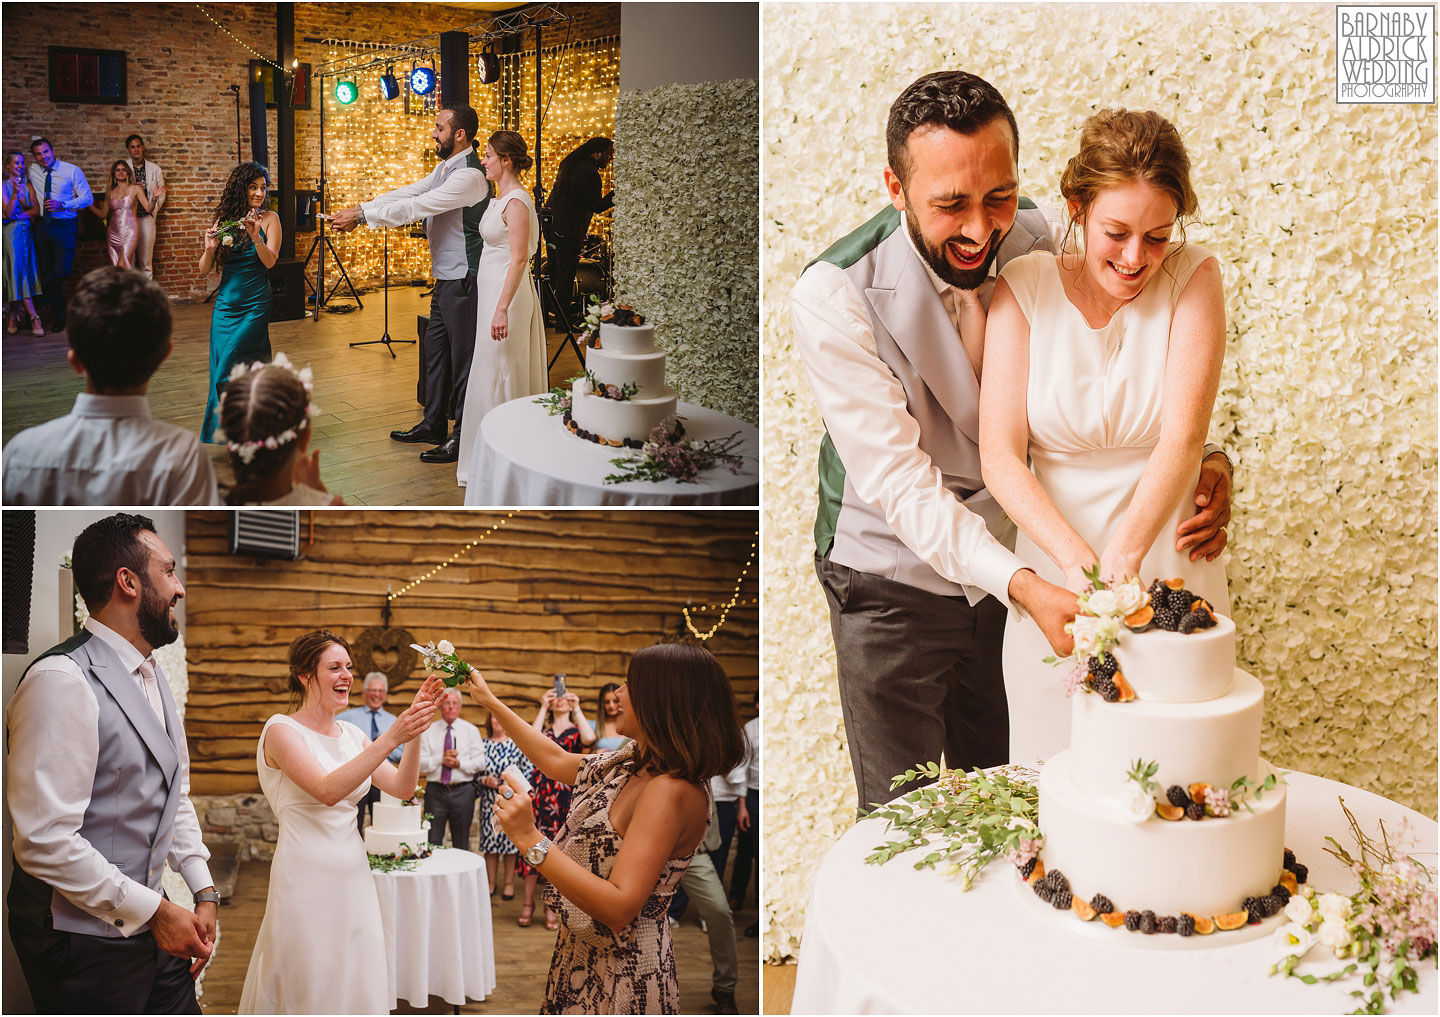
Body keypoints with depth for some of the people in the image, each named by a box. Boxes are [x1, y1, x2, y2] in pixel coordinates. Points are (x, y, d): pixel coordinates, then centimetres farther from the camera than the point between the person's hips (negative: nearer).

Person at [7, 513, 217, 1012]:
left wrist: (204, 892, 8)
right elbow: (45, 840, -24)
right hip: (83, 943, -8)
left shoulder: (155, 677, 11)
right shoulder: (61, 681, -20)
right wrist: (155, 911, -18)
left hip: (149, 923, 8)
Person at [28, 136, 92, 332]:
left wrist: (62, 205, -18)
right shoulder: (32, 171, 7)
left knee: (62, 270, -16)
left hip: (64, 226, -4)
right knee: (46, 272, 7)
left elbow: (88, 199, -6)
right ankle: (58, 316, 19)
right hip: (42, 226, 4)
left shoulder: (72, 171, -4)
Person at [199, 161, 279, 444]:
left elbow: (270, 261, -14)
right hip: (225, 303, 4)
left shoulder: (269, 219, -1)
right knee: (220, 368, 4)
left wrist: (255, 237, -28)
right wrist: (210, 248, -16)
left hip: (255, 305, -4)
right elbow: (204, 270, 3)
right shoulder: (224, 221, 6)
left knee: (229, 371, -10)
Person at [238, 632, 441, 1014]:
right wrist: (390, 739, -27)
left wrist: (415, 731, -11)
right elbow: (328, 790, -23)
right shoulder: (281, 730, -9)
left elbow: (402, 787, 2)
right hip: (307, 878, -6)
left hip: (353, 877, 6)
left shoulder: (353, 735, 10)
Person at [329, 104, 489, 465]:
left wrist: (361, 215, -19)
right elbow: (409, 192, 10)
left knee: (462, 357, -2)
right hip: (445, 276, 10)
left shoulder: (469, 175, -20)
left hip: (463, 279, -10)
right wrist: (359, 210, -2)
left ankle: (464, 438, 7)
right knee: (434, 351, 17)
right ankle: (432, 426, 30)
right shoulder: (444, 168, 13)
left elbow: (416, 207, -24)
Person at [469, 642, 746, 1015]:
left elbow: (619, 908, -31)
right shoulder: (632, 764, 5)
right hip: (582, 954, 9)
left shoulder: (670, 792, -26)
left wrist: (531, 840, -32)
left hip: (622, 976, -9)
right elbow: (556, 761, 22)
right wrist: (491, 702, 26)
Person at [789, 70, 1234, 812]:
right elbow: (899, 483, -27)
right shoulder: (831, 297, -24)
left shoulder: (1041, 243, -11)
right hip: (896, 578, -3)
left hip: (1020, 563, 4)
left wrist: (1201, 461, -26)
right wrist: (1022, 584, -39)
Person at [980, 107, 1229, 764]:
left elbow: (1183, 437, -16)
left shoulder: (1192, 277, -6)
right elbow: (1000, 455, -12)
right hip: (1054, 568, 0)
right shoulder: (1024, 286, -6)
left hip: (1169, 567, 0)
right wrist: (1077, 560, -27)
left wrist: (1124, 556, -31)